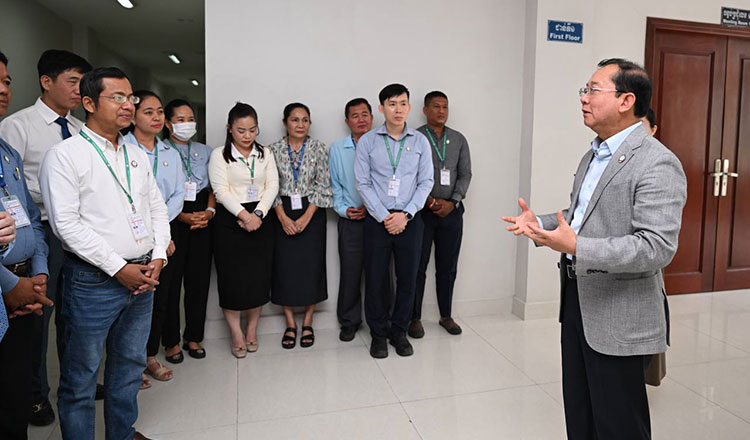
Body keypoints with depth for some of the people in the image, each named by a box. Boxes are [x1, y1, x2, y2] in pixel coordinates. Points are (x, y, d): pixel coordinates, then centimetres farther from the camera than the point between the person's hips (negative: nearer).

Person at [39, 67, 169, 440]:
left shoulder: (137, 155, 11)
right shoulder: (65, 155, -8)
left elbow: (157, 207, 13)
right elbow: (66, 223, -15)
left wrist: (158, 257, -1)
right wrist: (119, 268, -16)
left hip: (143, 278, 6)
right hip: (94, 281, -6)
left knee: (130, 365, 19)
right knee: (81, 376, 7)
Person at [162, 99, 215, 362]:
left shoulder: (205, 151, 14)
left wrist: (209, 211, -4)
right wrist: (182, 216, -13)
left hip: (202, 219, 4)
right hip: (171, 220, -3)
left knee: (199, 279, 5)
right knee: (171, 280, -2)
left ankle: (193, 337, 18)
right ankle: (171, 340, 13)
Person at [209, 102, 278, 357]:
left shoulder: (265, 154, 11)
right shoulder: (219, 155, 1)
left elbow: (272, 186, 2)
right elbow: (221, 190, -8)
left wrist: (257, 214, -12)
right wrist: (243, 215, -19)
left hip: (261, 219, 3)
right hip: (230, 221, -3)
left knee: (259, 276, 4)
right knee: (232, 277, 0)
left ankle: (252, 329, 21)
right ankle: (236, 334, 14)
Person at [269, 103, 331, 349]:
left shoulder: (318, 149, 1)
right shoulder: (274, 150, 3)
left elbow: (323, 185, -3)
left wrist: (306, 217, -12)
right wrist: (283, 218, -11)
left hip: (311, 213, 0)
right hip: (282, 215, 1)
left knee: (311, 266, 0)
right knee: (284, 266, 1)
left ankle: (307, 322, 16)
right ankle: (290, 324, 16)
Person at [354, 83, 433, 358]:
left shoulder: (419, 141, 4)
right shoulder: (367, 141, 1)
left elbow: (426, 182, 1)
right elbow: (363, 184, -2)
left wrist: (405, 214, -10)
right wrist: (384, 216, -10)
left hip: (409, 219, 1)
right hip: (377, 219, -1)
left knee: (408, 278, 7)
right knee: (375, 279, 4)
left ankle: (399, 331, 25)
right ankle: (378, 334, 21)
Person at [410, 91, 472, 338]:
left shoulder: (459, 140, 11)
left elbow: (465, 174, 7)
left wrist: (452, 202, -7)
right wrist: (430, 201, -12)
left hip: (451, 211, 3)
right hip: (422, 211, -3)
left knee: (448, 267, 10)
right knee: (418, 267, 3)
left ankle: (446, 316, 24)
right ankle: (415, 318, 15)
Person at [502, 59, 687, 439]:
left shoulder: (657, 164, -18)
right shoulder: (592, 156, 12)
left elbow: (658, 247, -25)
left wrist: (577, 247, -32)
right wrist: (540, 224, 4)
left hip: (619, 318, -8)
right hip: (576, 302, 8)